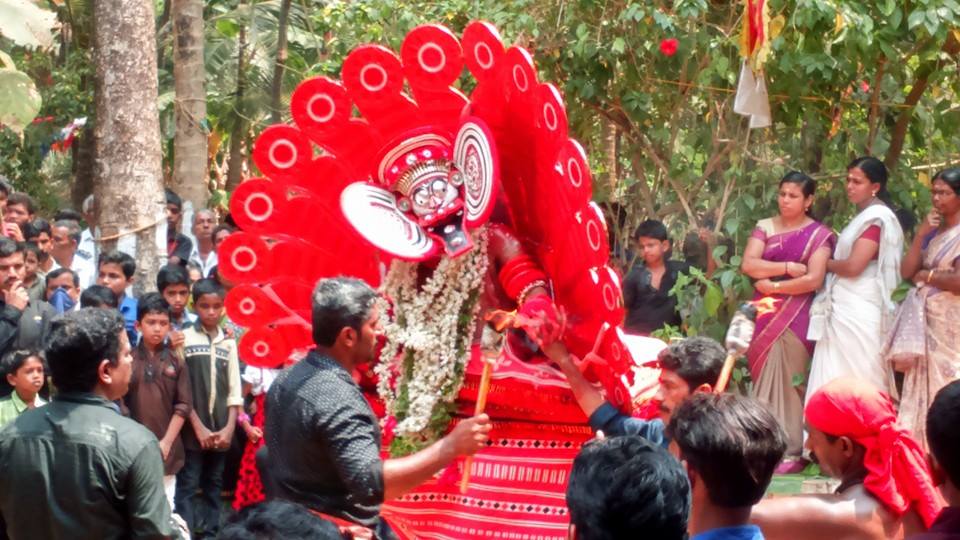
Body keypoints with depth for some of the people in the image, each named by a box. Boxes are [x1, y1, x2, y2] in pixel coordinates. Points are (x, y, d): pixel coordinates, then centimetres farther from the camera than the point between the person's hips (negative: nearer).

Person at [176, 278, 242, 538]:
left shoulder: (229, 343, 9)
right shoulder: (184, 338, -3)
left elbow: (234, 391, 8)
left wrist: (229, 428, -4)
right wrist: (198, 426, -10)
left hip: (221, 431, 4)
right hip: (193, 428, -4)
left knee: (213, 485, 11)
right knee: (188, 486, -4)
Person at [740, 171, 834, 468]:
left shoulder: (819, 234, 1)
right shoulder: (764, 228, 11)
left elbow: (814, 279, -10)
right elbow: (748, 264, -3)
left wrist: (774, 285, -7)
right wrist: (789, 268, -9)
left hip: (795, 317, -3)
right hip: (764, 314, 3)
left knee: (787, 380, -7)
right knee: (764, 377, 1)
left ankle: (790, 450, -3)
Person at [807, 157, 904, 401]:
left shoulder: (876, 217, -12)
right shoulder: (864, 216, 17)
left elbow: (853, 266, -18)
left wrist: (823, 263, -3)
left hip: (858, 311, -9)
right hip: (846, 308, 9)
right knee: (839, 380, 8)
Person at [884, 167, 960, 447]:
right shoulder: (933, 230, 14)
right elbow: (906, 271, 7)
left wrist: (927, 275, -5)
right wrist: (921, 234, -2)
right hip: (923, 319, 8)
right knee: (924, 386, 8)